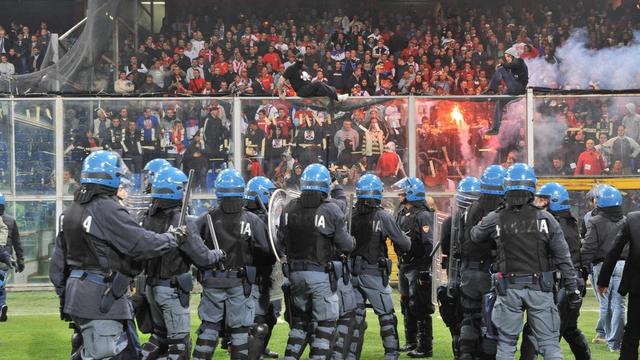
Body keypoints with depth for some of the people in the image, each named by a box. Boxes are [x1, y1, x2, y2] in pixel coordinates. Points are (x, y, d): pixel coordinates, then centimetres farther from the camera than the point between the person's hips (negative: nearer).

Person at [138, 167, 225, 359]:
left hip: (152, 286, 7)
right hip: (173, 289, -7)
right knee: (179, 342, 2)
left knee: (159, 334, 22)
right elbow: (202, 257, -18)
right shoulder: (179, 220, -20)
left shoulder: (147, 218, 0)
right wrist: (219, 254, 1)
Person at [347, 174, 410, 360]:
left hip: (353, 273, 3)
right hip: (374, 273, -3)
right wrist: (407, 239, 11)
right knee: (386, 316, 8)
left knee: (355, 315, 11)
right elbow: (403, 245, -10)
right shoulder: (383, 217, -11)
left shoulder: (350, 217, -2)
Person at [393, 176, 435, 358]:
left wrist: (425, 270, -21)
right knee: (407, 306, 16)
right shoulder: (401, 214, 14)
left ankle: (425, 347, -5)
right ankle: (411, 342, 26)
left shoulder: (423, 215, -13)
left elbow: (428, 245, -18)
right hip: (403, 266, 9)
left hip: (417, 268, -9)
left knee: (420, 308, -8)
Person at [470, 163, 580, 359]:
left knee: (506, 343, 10)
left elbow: (474, 236, 15)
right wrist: (572, 289, 3)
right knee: (549, 343, 4)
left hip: (509, 288, 0)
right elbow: (563, 258, -4)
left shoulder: (495, 220, -6)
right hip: (540, 288, 0)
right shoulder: (545, 219, -6)